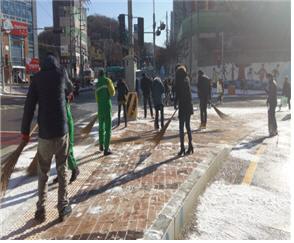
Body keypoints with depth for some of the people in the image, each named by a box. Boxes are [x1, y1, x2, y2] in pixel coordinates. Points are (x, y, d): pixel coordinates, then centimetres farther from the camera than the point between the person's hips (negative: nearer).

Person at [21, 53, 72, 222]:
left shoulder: (37, 78, 1)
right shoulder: (61, 74, 1)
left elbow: (29, 106, -1)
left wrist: (25, 130, 6)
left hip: (45, 134, 0)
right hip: (62, 132, 0)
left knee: (43, 173, 13)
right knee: (62, 171, 11)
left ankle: (41, 210, 14)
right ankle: (63, 208, 14)